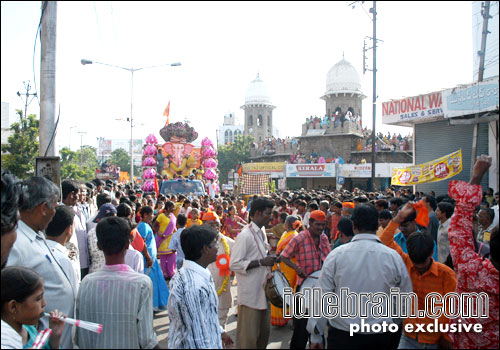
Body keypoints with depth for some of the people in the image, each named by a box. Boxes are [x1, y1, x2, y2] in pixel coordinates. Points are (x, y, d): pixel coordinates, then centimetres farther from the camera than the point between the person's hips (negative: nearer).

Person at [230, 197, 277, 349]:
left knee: (264, 332, 18)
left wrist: (269, 259, 4)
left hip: (263, 291, 9)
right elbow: (234, 264, -22)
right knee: (248, 337, 3)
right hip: (250, 294, -8)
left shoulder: (262, 232, 9)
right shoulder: (245, 235, -19)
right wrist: (261, 262, -22)